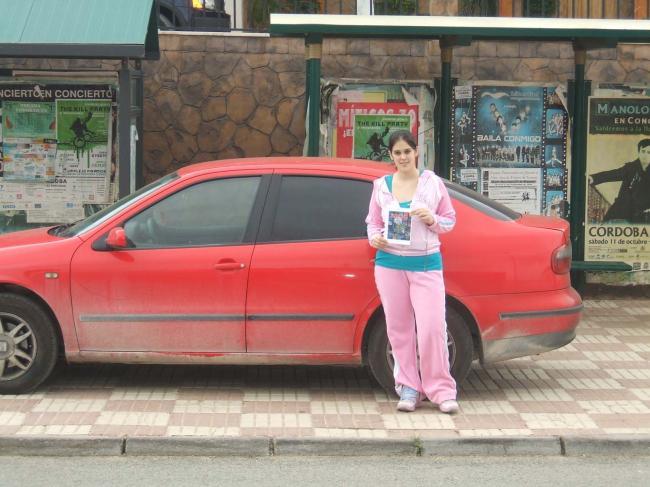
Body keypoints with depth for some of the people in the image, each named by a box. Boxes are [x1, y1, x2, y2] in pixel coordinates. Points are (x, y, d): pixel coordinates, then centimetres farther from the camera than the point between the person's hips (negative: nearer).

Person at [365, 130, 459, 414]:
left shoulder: (433, 183, 3)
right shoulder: (381, 185, 8)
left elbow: (450, 220, 8)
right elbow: (373, 222, 14)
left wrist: (432, 219, -12)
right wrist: (375, 238, -7)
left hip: (426, 264, -2)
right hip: (390, 263, 2)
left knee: (432, 327, -9)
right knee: (399, 328, 5)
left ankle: (441, 391, 0)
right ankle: (408, 388, 15)